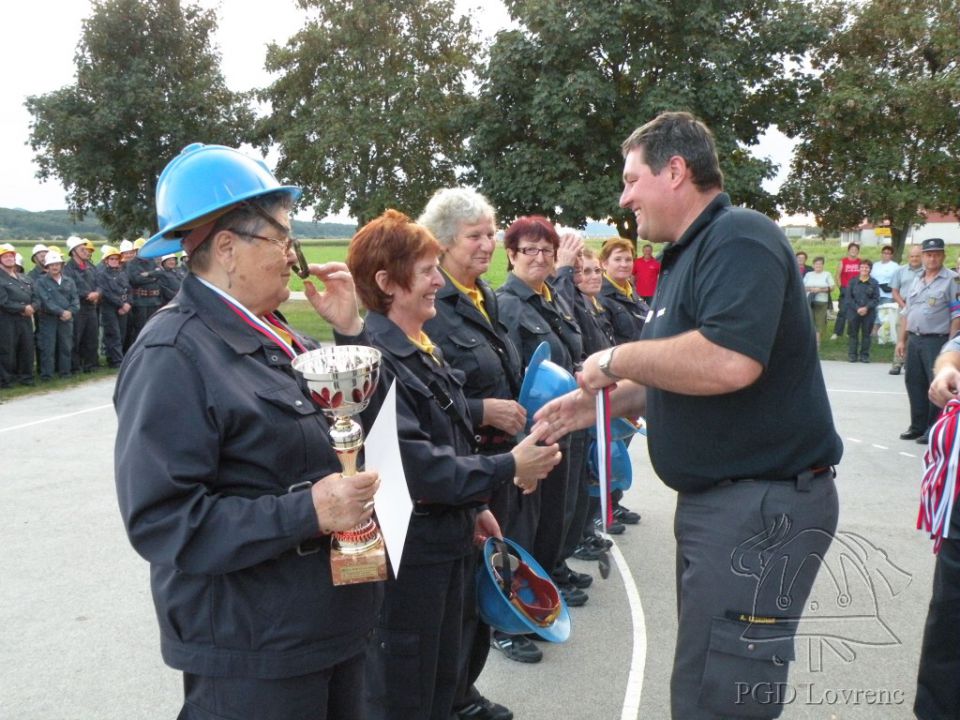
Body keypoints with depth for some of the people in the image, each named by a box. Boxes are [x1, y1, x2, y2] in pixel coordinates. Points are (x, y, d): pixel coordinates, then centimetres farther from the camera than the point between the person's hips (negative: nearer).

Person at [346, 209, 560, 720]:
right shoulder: (373, 358, -22)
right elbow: (415, 464, -27)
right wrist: (508, 468, -24)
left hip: (449, 543, 9)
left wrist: (472, 507, 17)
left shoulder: (423, 348, 9)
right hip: (404, 554, -9)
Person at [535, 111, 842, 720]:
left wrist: (617, 360, -17)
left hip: (763, 502, -10)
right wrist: (602, 401, 8)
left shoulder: (740, 238, -16)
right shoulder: (689, 255, 16)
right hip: (715, 498, 10)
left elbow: (727, 362, -33)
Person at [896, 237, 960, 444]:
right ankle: (918, 426, 22)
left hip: (937, 341, -6)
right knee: (914, 383, 10)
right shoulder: (917, 281, 16)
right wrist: (902, 340, 14)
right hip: (914, 340, 7)